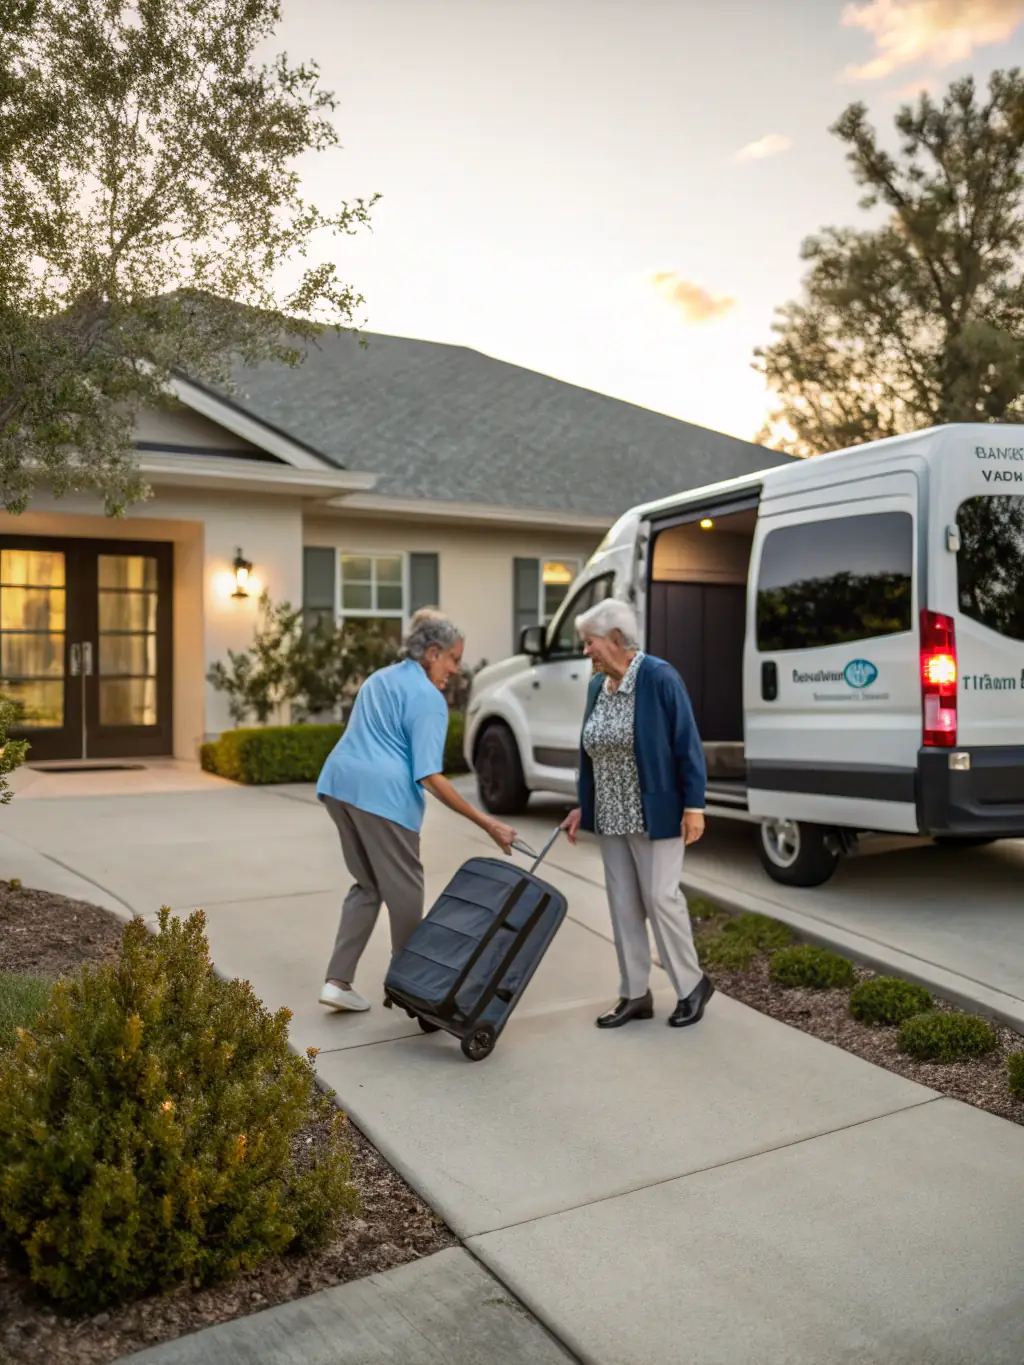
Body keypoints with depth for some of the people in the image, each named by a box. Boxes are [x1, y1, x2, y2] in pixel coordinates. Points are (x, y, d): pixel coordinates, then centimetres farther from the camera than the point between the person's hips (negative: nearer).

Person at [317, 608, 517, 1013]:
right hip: (381, 791, -8)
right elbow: (429, 776, -15)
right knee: (404, 889, 7)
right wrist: (487, 824, -16)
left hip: (339, 781, 9)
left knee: (368, 885, 17)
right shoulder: (428, 698, -7)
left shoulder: (380, 677, 20)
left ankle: (338, 981, 12)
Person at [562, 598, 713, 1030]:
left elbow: (687, 744, -14)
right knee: (622, 903, 9)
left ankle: (693, 985, 17)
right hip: (611, 816, 7)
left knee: (660, 898, -2)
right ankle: (635, 995, 19)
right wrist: (582, 806, 13)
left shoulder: (659, 677, -14)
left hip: (653, 814, -7)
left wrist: (694, 806, -16)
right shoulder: (598, 685, 7)